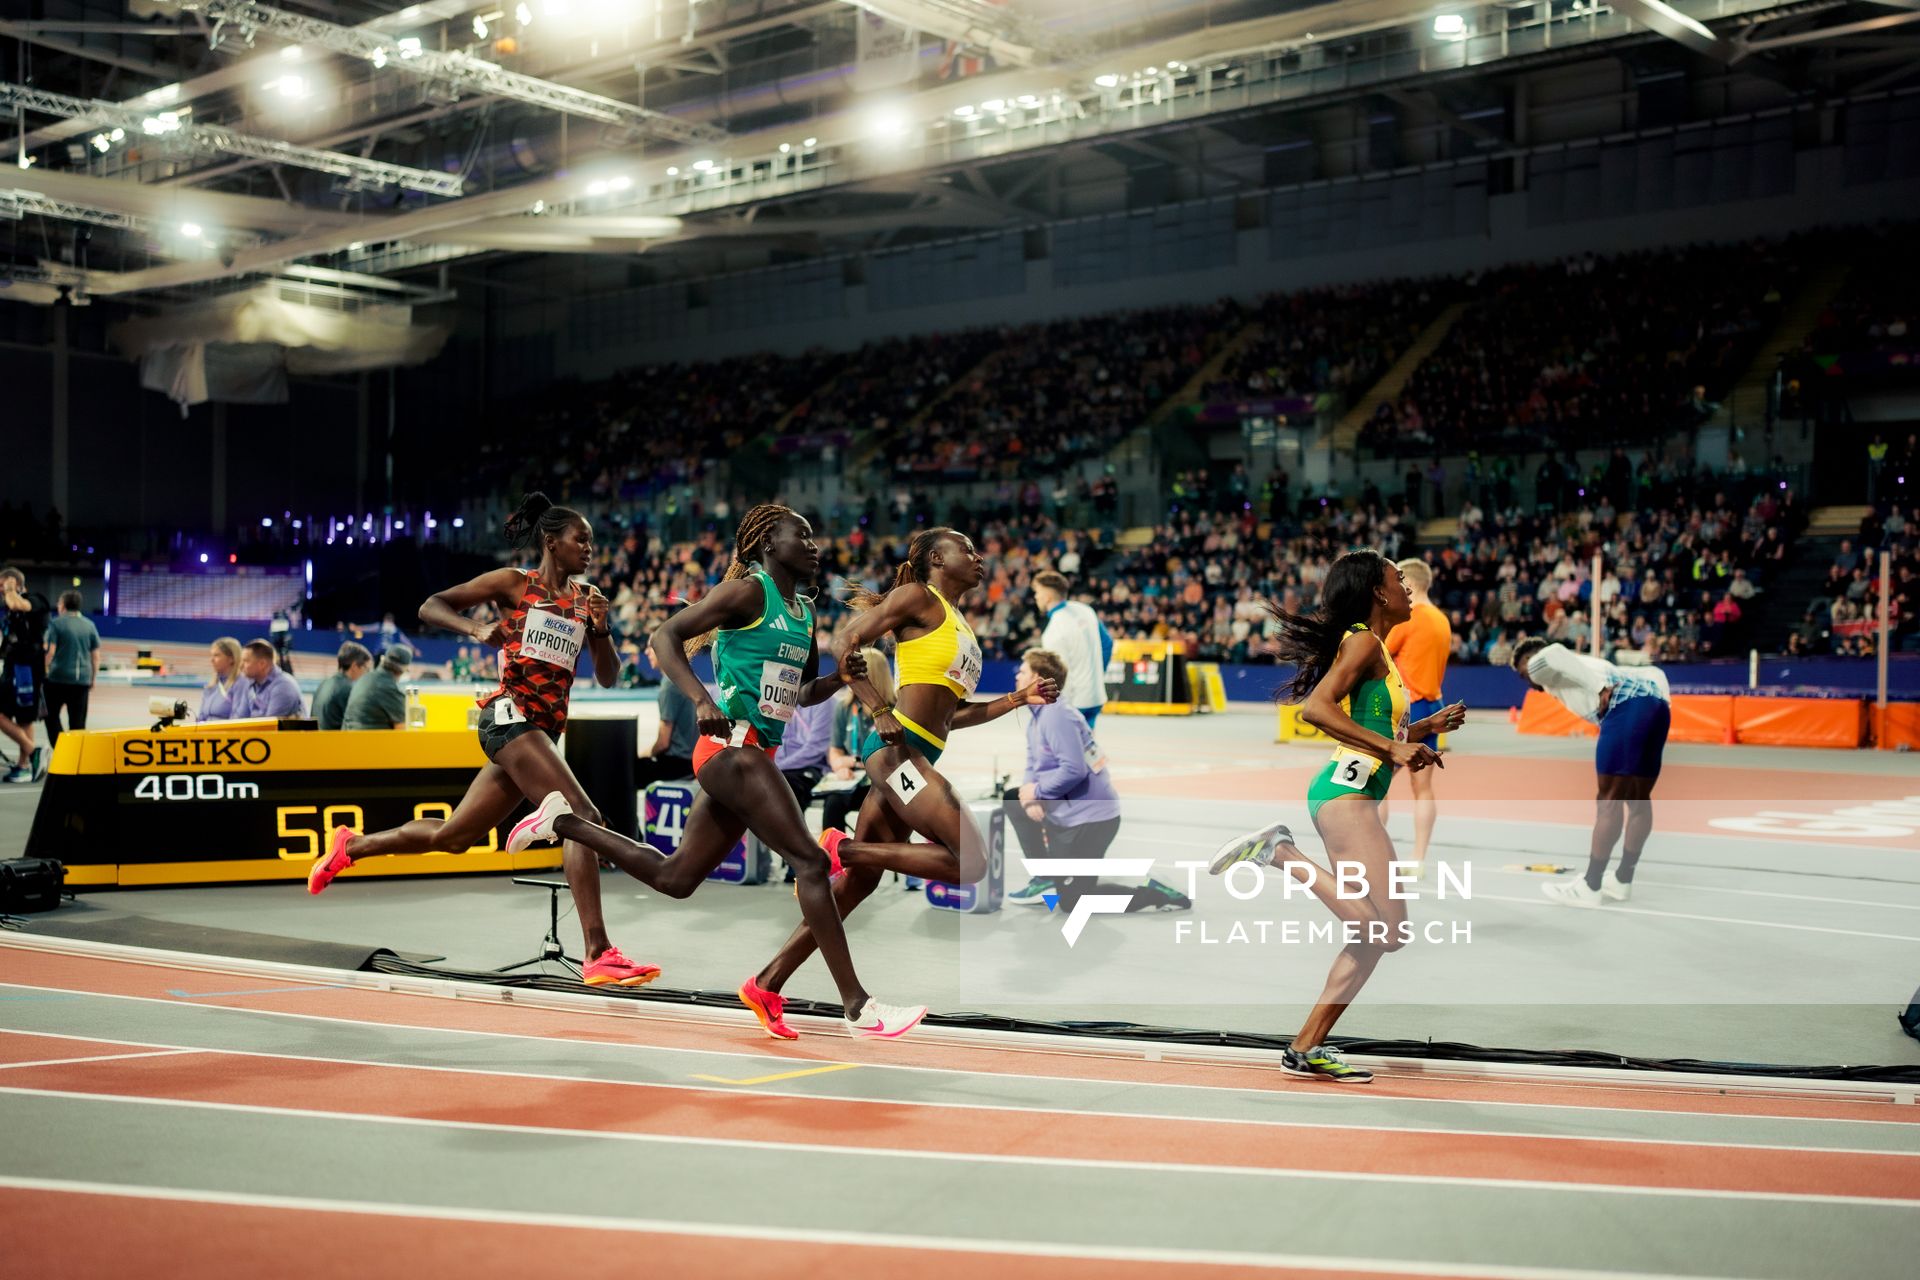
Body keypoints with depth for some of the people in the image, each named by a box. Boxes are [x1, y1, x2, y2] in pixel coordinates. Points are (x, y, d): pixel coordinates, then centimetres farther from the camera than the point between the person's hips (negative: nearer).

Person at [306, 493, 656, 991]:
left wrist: (601, 629, -6)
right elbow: (431, 606, 2)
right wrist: (477, 629, -16)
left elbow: (607, 677, 12)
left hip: (545, 731, 7)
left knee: (453, 835, 14)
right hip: (510, 716, -7)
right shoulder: (512, 583, 1)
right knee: (584, 816, -21)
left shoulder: (587, 599, 14)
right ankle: (599, 955, -24)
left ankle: (351, 845, 36)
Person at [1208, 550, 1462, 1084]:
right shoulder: (1364, 641, -6)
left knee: (1377, 934, 8)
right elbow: (1316, 707, -21)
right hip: (1346, 791, -10)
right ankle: (1281, 851, -12)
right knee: (1384, 931, -19)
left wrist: (1428, 728, 22)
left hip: (1356, 796, 10)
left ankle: (1307, 1048, 9)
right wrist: (1391, 748, -23)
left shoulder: (1377, 648, 23)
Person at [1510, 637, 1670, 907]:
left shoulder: (1540, 666, 15)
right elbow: (1654, 673, 31)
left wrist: (1601, 689, -8)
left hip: (1627, 706, -9)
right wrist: (1660, 704, 15)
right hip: (1657, 702, 9)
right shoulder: (1582, 666, 37)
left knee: (1609, 801, -5)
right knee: (1638, 799, 15)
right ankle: (1622, 881, 25)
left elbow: (1551, 654, -13)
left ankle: (1590, 887, -1)